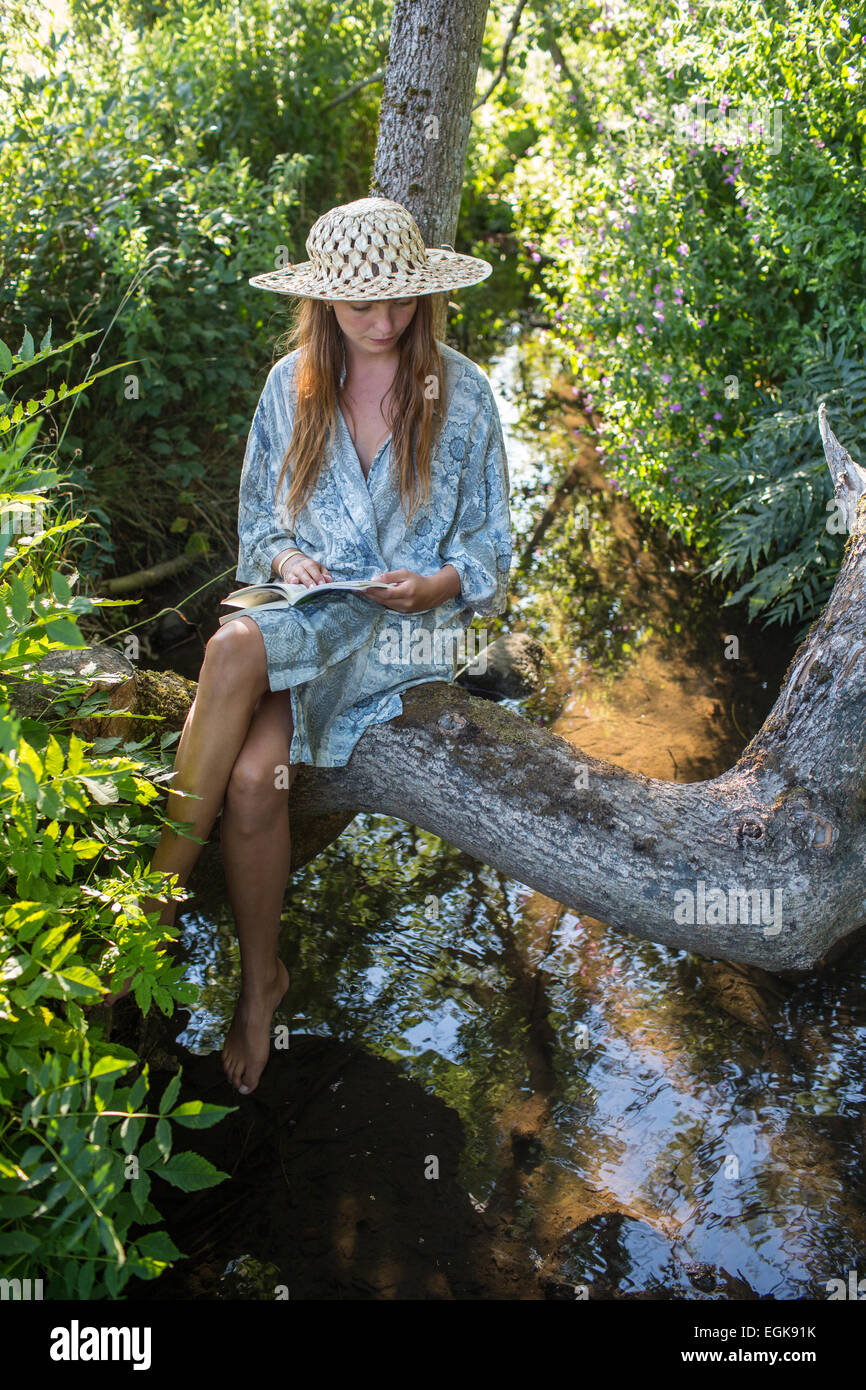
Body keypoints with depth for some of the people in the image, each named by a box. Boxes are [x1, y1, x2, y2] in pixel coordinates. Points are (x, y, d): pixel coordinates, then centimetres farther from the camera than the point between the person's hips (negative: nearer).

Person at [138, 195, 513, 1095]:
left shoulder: (462, 394, 3)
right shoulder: (290, 385, 9)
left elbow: (489, 547, 6)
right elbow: (258, 516, 16)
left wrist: (435, 584, -14)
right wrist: (283, 557, -7)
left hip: (408, 624, -3)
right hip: (301, 613, 3)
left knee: (236, 649, -33)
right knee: (251, 776, -28)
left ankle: (156, 903, -19)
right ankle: (259, 982, -6)